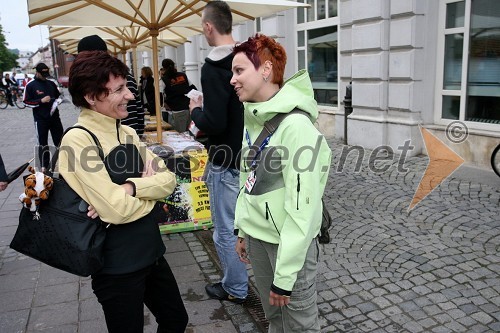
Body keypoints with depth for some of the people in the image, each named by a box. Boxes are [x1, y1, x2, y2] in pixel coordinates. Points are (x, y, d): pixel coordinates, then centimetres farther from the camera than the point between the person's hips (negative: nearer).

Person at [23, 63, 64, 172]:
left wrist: (55, 102, -1)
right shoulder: (30, 85, -5)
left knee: (59, 140, 10)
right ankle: (44, 165, 10)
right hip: (40, 119, -4)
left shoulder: (51, 83, 7)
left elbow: (58, 96, 20)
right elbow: (27, 102, -5)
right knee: (43, 143, 3)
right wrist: (41, 101, -17)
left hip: (54, 116, 4)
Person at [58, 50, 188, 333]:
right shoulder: (78, 141, -20)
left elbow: (169, 179, -3)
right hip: (118, 266, -7)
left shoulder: (128, 133, 4)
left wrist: (131, 188, -20)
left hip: (152, 253, 7)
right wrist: (150, 184, -9)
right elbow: (117, 210, -26)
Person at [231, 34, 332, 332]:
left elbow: (302, 204, -24)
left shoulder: (296, 125, -22)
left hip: (291, 241, -7)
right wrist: (244, 230, 14)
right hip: (257, 237, 7)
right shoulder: (253, 118, 3)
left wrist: (285, 274, -21)